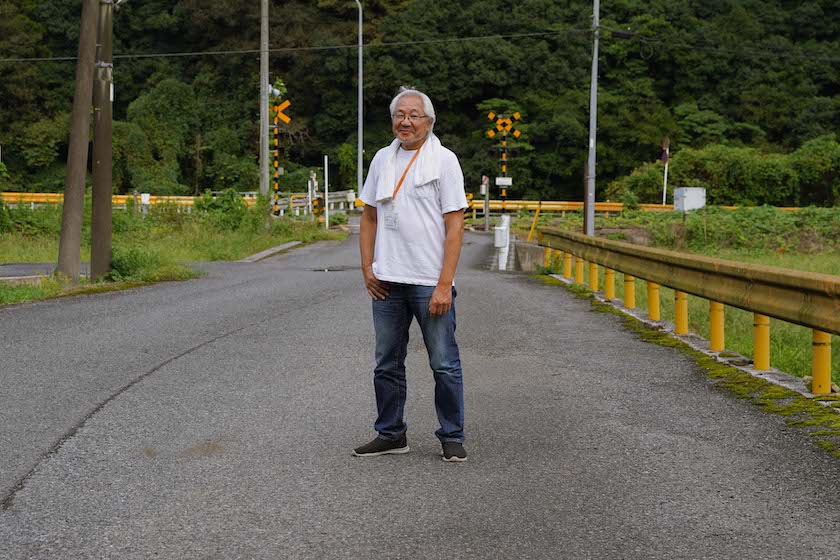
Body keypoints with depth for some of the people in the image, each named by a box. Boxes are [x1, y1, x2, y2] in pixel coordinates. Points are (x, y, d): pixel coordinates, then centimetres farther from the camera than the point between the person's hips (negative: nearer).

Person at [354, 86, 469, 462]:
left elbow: (455, 226, -8)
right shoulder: (382, 159, 12)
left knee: (444, 364, 0)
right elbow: (369, 216, 18)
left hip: (430, 283, -5)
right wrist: (367, 268, 7)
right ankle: (391, 435, 23)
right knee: (387, 364, 11)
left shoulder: (444, 160, -3)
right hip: (387, 281, 5)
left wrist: (444, 285, -15)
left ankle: (452, 437, 11)